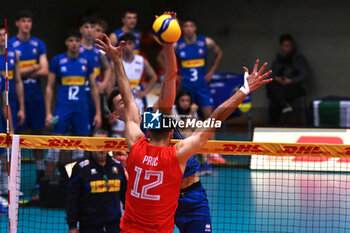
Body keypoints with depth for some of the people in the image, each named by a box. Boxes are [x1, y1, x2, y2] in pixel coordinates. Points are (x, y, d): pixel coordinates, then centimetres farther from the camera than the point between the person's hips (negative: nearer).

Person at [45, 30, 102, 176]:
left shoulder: (86, 62, 7)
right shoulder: (57, 61, 1)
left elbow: (94, 88, 12)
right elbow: (49, 88, 2)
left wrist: (98, 113, 7)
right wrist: (48, 113, -5)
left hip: (81, 109, 2)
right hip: (62, 109, -2)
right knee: (55, 146, -5)